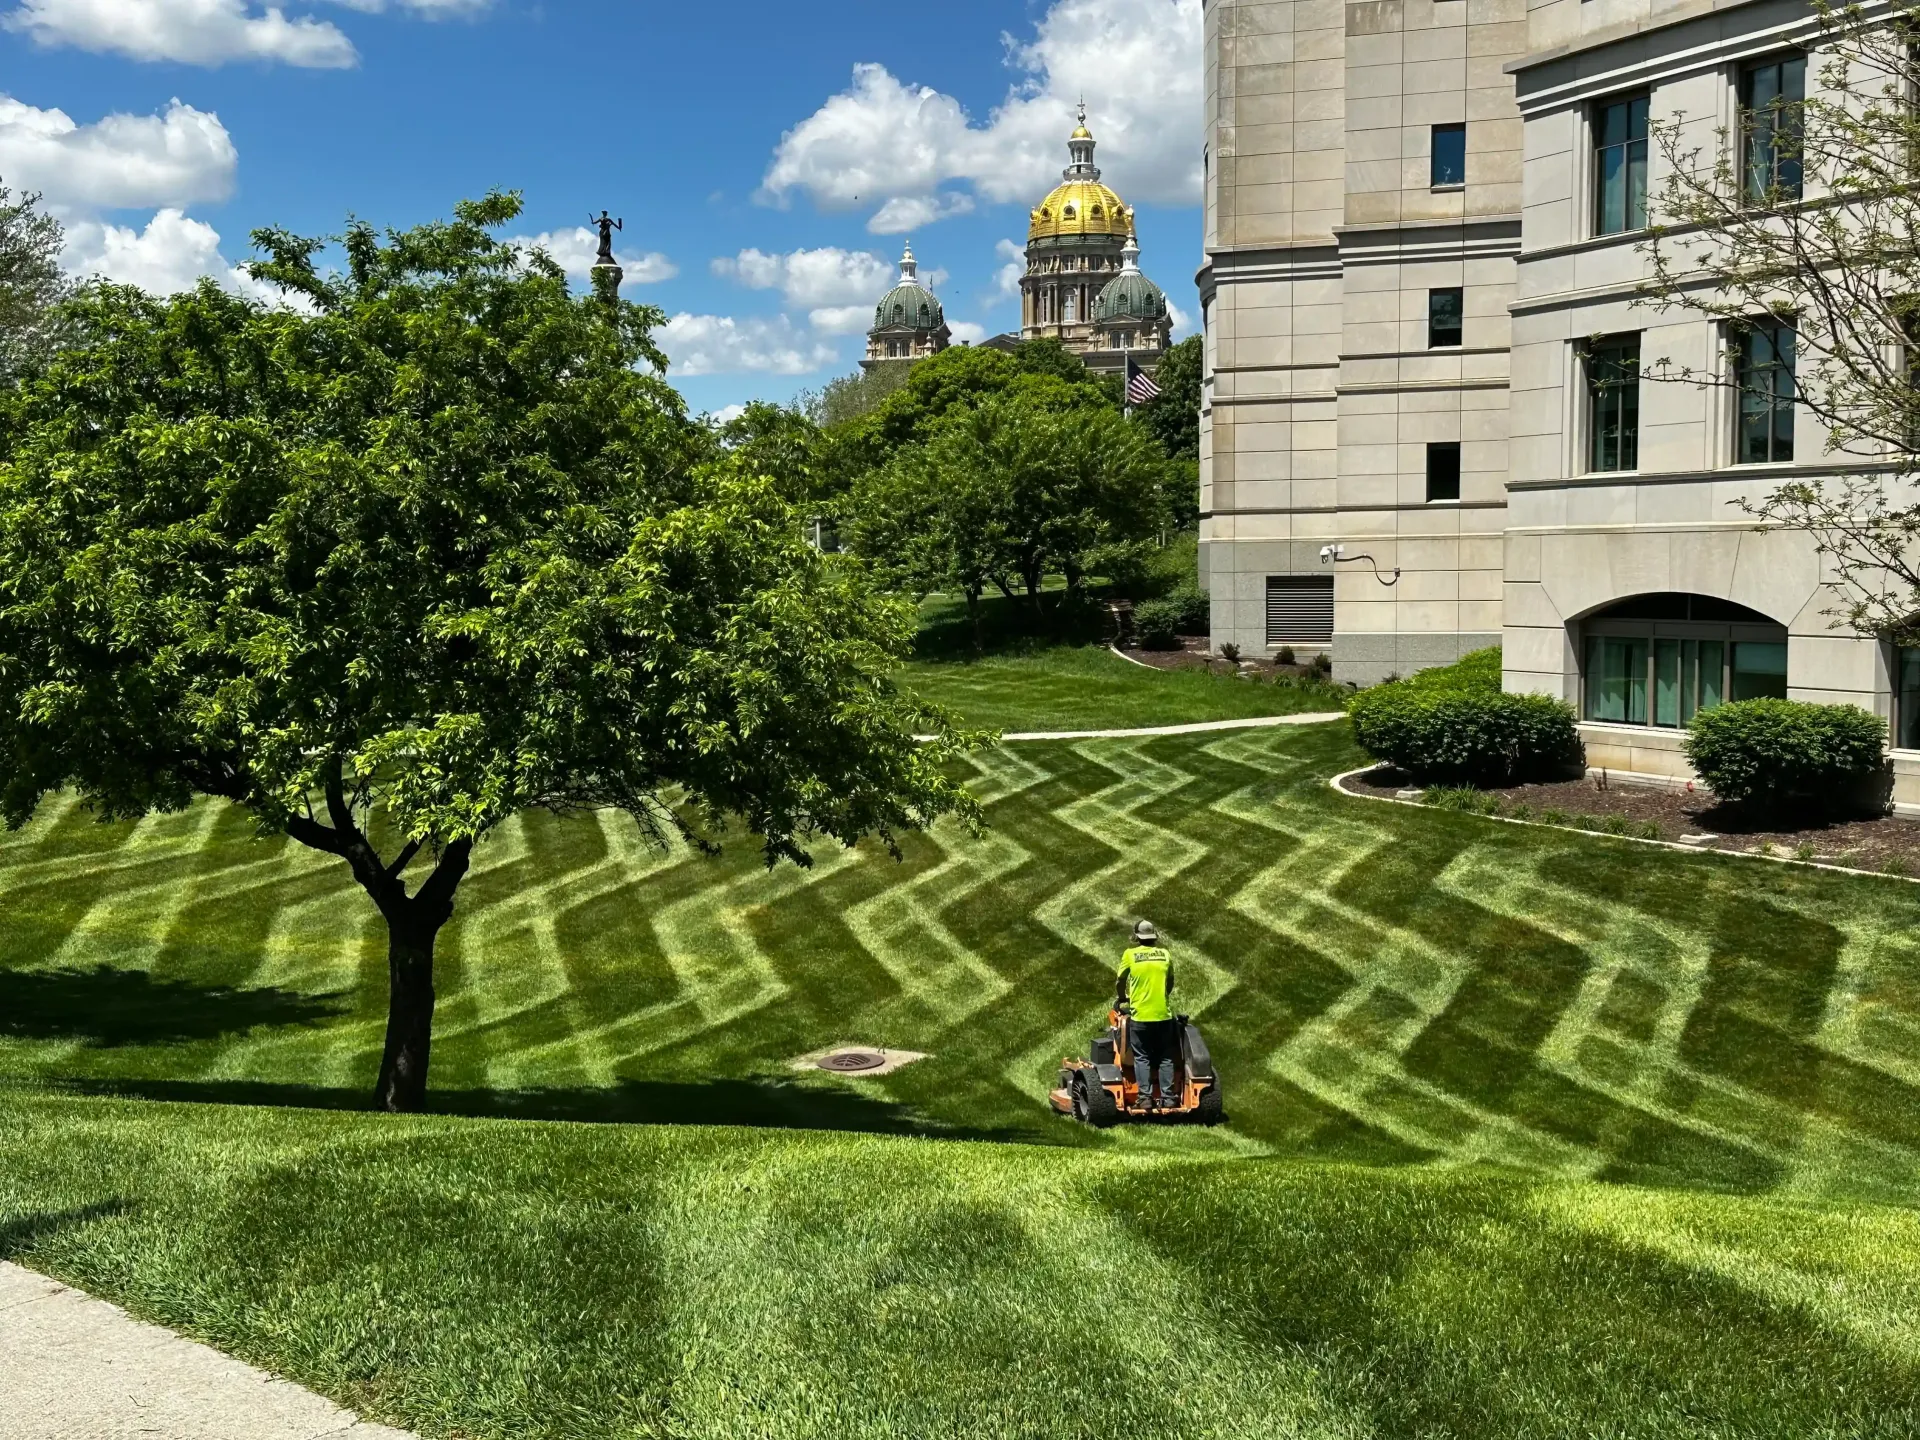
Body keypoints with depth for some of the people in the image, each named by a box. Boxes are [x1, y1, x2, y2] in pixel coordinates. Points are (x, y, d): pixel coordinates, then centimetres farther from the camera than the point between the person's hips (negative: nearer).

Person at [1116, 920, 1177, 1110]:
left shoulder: (1130, 955, -1)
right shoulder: (1165, 955, 6)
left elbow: (1120, 983, 8)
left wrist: (1123, 998, 27)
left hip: (1140, 1016, -2)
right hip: (1163, 1014, 2)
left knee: (1142, 1057, 3)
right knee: (1165, 1058, 8)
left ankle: (1145, 1097, -4)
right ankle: (1168, 1097, 4)